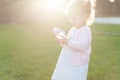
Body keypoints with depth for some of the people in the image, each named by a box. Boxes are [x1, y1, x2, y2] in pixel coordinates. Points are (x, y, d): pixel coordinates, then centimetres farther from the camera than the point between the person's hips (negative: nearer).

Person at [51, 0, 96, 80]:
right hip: (67, 62, 9)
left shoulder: (86, 30, -19)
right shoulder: (73, 29, 9)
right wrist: (63, 42, -1)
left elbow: (82, 45, -30)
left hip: (77, 65, -9)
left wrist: (68, 42, -35)